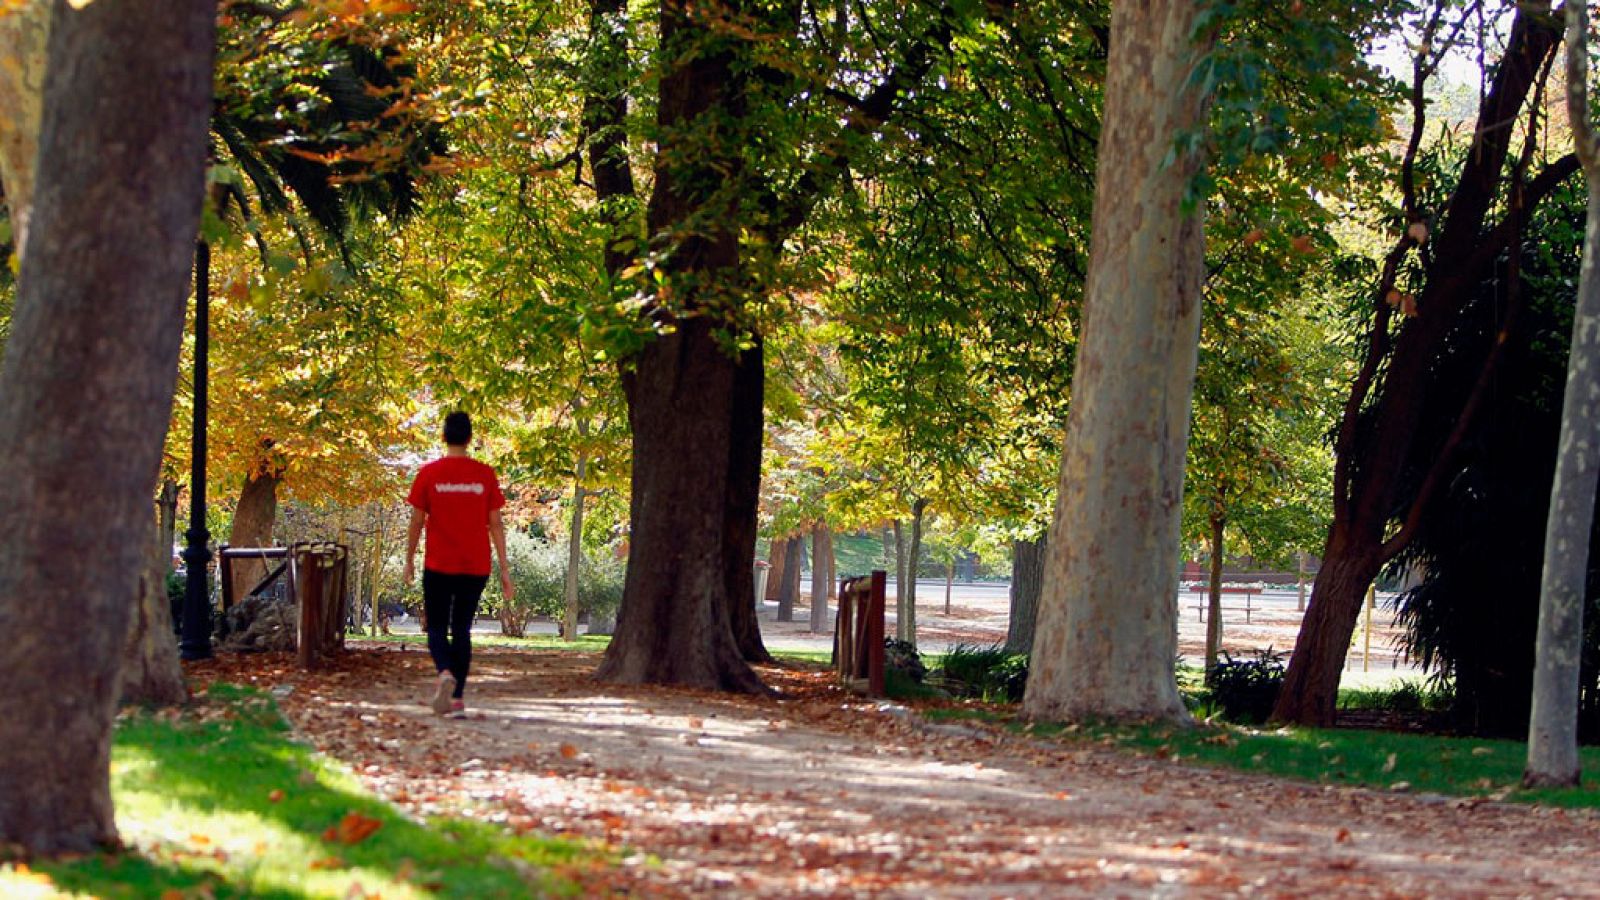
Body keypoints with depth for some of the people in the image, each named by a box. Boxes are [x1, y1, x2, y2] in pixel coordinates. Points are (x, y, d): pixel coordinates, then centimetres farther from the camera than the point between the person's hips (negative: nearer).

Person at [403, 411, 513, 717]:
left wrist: (410, 560, 11)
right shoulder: (485, 475, -1)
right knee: (462, 629, 10)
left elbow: (417, 521, -1)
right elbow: (495, 523, 0)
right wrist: (504, 568, 3)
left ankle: (445, 672, -24)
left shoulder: (429, 473, -4)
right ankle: (458, 697, 6)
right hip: (475, 566, 2)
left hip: (438, 566, -2)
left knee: (437, 627, 6)